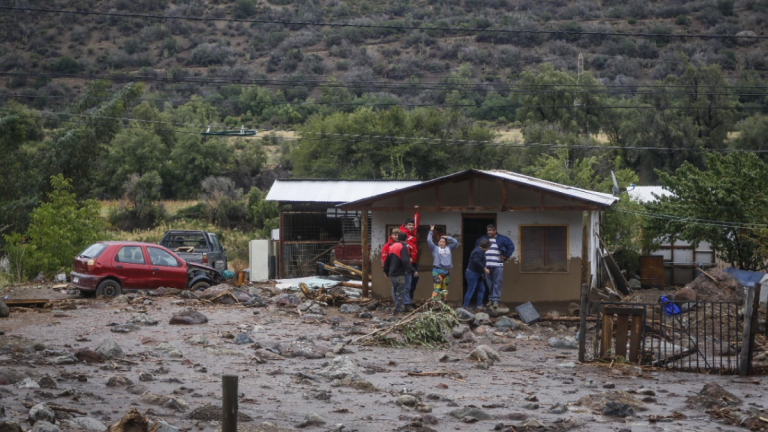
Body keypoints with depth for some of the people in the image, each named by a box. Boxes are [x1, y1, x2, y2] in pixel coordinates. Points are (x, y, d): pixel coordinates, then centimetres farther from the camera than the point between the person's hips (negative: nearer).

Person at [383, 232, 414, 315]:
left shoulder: (392, 247, 13)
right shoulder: (403, 247, -13)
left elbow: (387, 260, 19)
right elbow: (405, 261, -25)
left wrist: (386, 271, 31)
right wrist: (412, 270, -21)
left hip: (391, 274, 8)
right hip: (399, 275, -8)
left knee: (395, 291, 18)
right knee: (400, 292, -1)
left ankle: (398, 307, 22)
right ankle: (397, 310, -1)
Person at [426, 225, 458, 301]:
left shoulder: (448, 248, 18)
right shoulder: (435, 248, 9)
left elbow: (456, 242, 20)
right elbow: (429, 240, 2)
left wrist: (447, 237, 19)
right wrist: (431, 231, 7)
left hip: (447, 271, 5)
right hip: (437, 270, -5)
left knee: (445, 288, 10)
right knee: (436, 287, -14)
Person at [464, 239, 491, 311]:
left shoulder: (480, 251, 15)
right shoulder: (478, 251, -19)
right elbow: (476, 262, -31)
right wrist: (484, 268, -25)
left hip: (477, 274, 11)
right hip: (472, 273, -11)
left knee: (481, 289, 12)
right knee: (470, 290, -8)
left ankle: (479, 306, 15)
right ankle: (466, 307, -4)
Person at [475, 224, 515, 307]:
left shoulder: (502, 239, 1)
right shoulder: (483, 239, 13)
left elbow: (511, 247, 3)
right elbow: (477, 246, 32)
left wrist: (505, 256, 0)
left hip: (497, 265, -3)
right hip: (486, 265, 3)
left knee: (497, 283, -7)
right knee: (488, 284, 5)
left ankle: (496, 300, -7)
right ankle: (490, 299, 13)